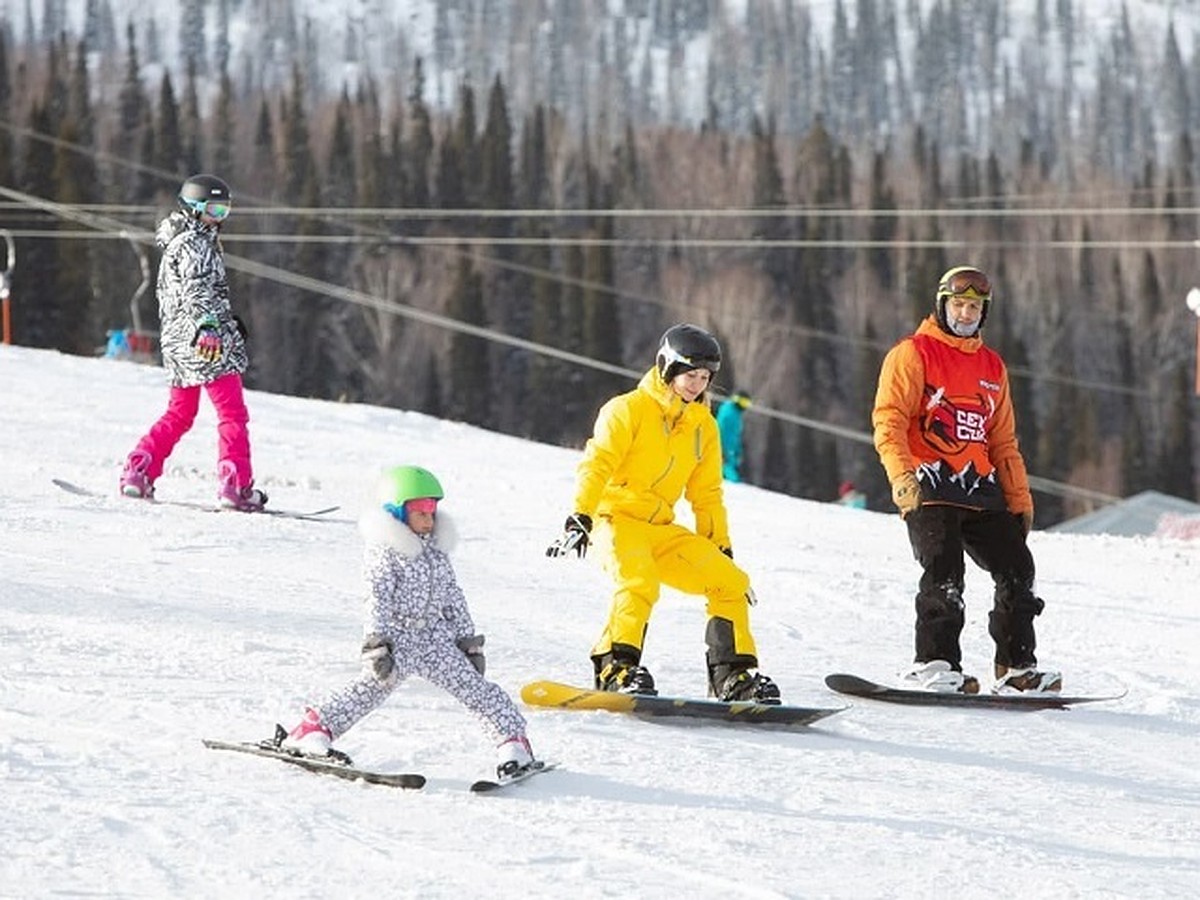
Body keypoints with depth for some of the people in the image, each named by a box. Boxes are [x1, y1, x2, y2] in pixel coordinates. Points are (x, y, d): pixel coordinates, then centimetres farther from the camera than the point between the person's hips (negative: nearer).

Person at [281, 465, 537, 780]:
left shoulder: (436, 548, 15)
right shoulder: (385, 550, -6)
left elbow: (453, 596, 21)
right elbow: (378, 598, -15)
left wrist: (468, 641, 19)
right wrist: (377, 644, -25)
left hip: (435, 635, 6)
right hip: (396, 634, -6)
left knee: (473, 686, -3)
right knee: (373, 685, -25)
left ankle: (512, 739, 2)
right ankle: (313, 730, -24)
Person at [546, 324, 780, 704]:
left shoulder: (703, 426, 15)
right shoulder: (629, 410, -5)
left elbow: (707, 495, 21)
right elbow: (596, 466, -11)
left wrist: (721, 548, 16)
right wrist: (579, 519, -22)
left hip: (662, 530, 6)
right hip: (617, 517, -6)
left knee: (731, 583, -5)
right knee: (640, 582, -34)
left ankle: (734, 675, 2)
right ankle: (616, 666, -32)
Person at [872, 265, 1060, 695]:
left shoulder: (992, 366, 21)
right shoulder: (913, 354, 2)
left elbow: (1004, 442, 25)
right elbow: (889, 419, -7)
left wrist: (1020, 498, 17)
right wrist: (902, 475, -22)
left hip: (981, 489, 6)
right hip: (929, 489, -6)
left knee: (1017, 569, -1)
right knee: (945, 571, -20)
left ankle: (1016, 668, 7)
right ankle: (934, 665, -15)